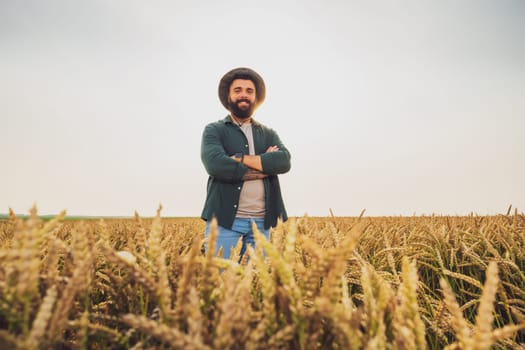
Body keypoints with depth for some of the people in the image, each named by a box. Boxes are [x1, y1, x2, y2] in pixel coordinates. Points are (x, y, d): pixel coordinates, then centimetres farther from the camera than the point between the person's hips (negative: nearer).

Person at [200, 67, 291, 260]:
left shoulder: (268, 134, 15)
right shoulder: (214, 130, 4)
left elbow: (284, 161, -5)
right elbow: (215, 164, -16)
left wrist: (241, 158, -12)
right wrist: (265, 167, -9)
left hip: (261, 222, 4)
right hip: (224, 220, -3)